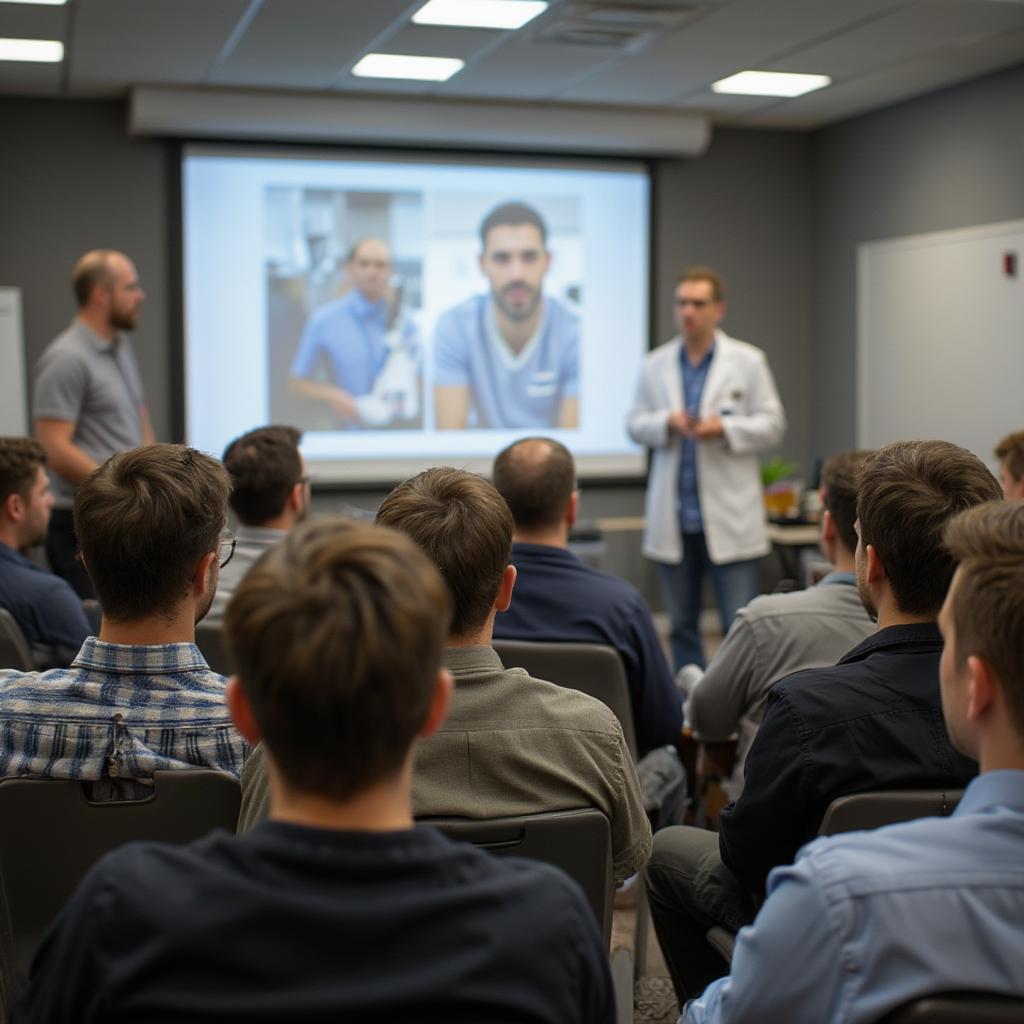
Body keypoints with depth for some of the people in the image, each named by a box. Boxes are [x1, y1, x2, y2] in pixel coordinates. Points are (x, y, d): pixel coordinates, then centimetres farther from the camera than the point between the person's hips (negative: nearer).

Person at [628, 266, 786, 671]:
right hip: (673, 518, 3)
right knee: (681, 625, 10)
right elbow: (636, 424, 10)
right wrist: (667, 422, -10)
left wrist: (724, 428, -16)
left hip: (729, 517, -3)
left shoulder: (748, 361, 2)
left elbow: (772, 424, 0)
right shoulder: (656, 364, 11)